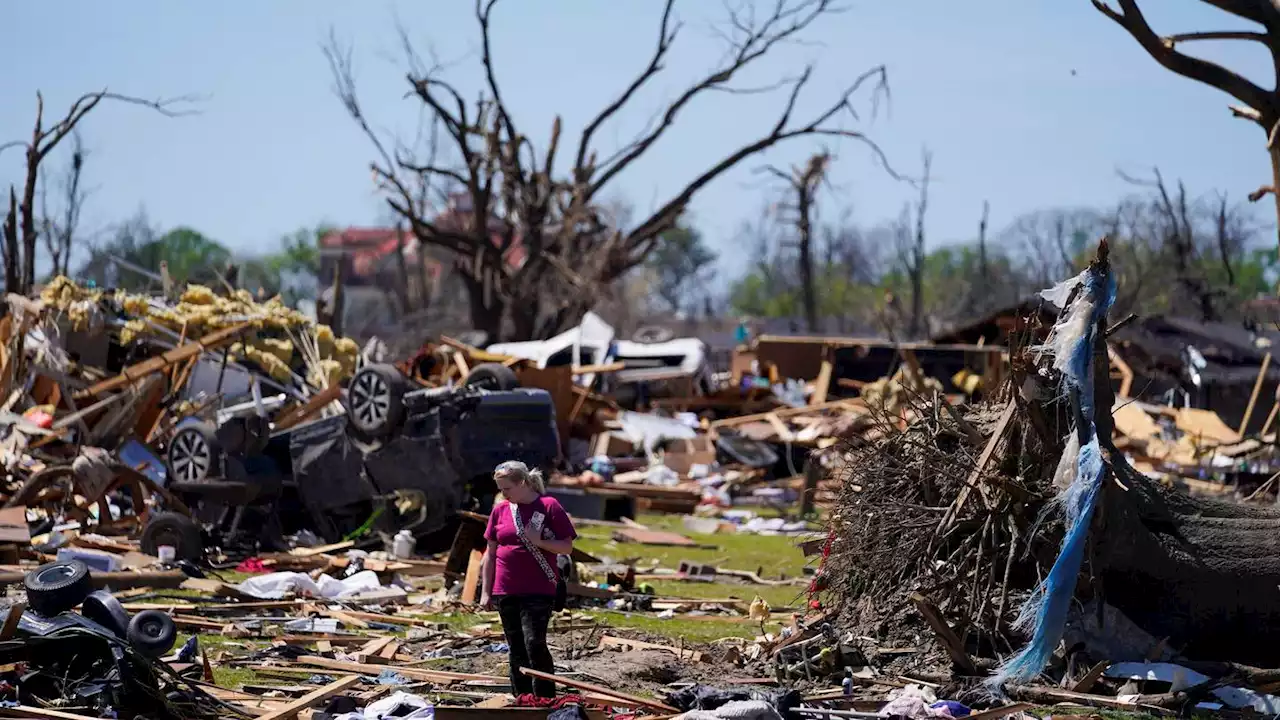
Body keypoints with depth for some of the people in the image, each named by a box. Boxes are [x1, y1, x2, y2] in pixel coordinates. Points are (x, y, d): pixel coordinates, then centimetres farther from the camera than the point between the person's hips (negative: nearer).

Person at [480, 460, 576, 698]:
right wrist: (485, 592, 10)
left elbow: (567, 547, -4)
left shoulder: (549, 506, -4)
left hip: (538, 591, -5)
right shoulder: (500, 510, 8)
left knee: (534, 643, -15)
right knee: (516, 650, 10)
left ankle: (546, 702, -9)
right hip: (505, 592, 5)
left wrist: (540, 541, -19)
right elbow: (490, 554, 13)